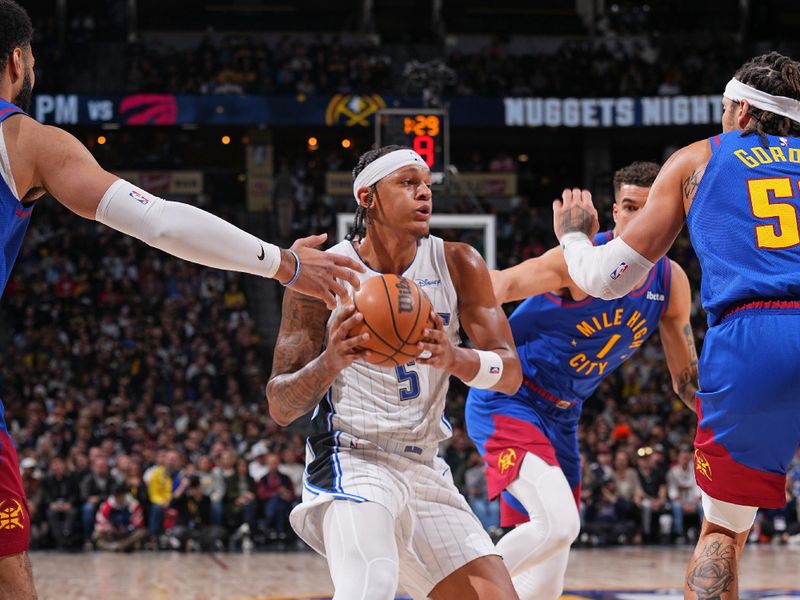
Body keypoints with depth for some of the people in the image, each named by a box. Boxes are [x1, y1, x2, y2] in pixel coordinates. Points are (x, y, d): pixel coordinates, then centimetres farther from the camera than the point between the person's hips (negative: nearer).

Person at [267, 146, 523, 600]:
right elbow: (280, 407, -7)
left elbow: (511, 373, -4)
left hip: (425, 470, 5)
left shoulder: (457, 265, 2)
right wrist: (331, 362, -29)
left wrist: (455, 358, -26)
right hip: (351, 463, -5)